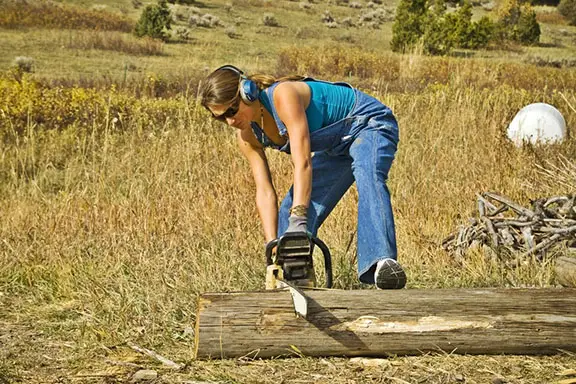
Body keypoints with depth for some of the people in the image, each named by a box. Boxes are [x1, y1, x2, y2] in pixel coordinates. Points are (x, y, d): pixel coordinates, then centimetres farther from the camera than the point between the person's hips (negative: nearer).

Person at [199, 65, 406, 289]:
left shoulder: (283, 95, -32)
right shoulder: (248, 136, -9)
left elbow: (303, 162, -38)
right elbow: (264, 193, -11)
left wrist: (298, 220, -45)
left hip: (369, 126, -8)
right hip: (336, 148, 8)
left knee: (368, 177, -38)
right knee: (288, 214, 1)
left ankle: (381, 264, -53)